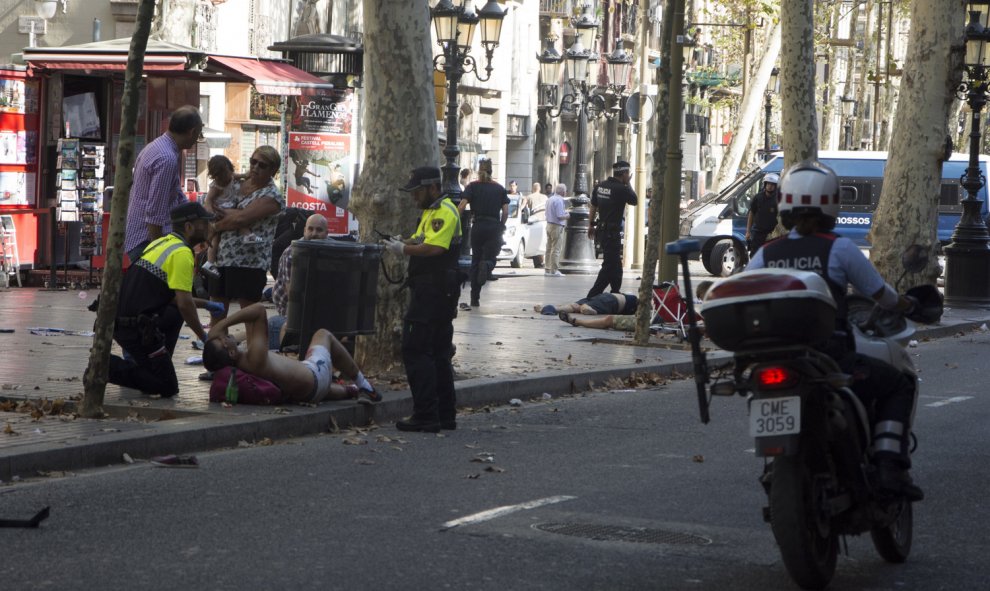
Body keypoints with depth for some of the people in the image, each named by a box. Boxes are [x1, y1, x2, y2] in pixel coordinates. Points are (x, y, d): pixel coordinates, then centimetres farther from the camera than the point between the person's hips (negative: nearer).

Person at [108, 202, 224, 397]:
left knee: (175, 314, 30)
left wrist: (206, 304, 29)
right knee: (167, 388, -2)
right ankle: (110, 367, -11)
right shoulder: (182, 253, -10)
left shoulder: (162, 243, 19)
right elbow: (184, 303, -16)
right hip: (137, 329, -9)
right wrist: (204, 336, -4)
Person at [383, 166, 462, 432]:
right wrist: (400, 244, 2)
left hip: (433, 292, -11)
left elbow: (433, 247, -25)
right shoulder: (430, 212, 21)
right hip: (438, 292, 11)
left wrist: (403, 249, -16)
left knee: (415, 351, -10)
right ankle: (445, 415, 18)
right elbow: (419, 241, 21)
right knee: (438, 353, 13)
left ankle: (425, 415, -11)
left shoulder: (444, 212, -14)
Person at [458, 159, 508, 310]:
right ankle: (487, 265, -35)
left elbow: (462, 206, -9)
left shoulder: (473, 187, 3)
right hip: (494, 227, 0)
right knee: (490, 258, 6)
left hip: (477, 226, 0)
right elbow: (505, 211, 2)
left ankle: (475, 298, 9)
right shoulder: (499, 188, 7)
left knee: (475, 260, 10)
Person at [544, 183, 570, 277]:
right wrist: (567, 216, -2)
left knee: (549, 248, 13)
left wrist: (564, 212, 18)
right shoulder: (559, 200, -16)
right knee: (556, 249, -6)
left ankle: (548, 269, 17)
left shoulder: (550, 199, 12)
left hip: (549, 225, 9)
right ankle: (554, 270, -6)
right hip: (557, 226, -9)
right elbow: (560, 216, -21)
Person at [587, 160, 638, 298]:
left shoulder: (600, 186, 7)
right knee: (609, 265, -6)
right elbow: (634, 200, -1)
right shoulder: (621, 189, -17)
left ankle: (615, 293, 27)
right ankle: (592, 296, -11)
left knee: (615, 265, 19)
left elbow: (593, 207, 14)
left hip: (602, 229, 9)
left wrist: (591, 225, 23)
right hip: (613, 232, -9)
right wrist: (627, 184, 6)